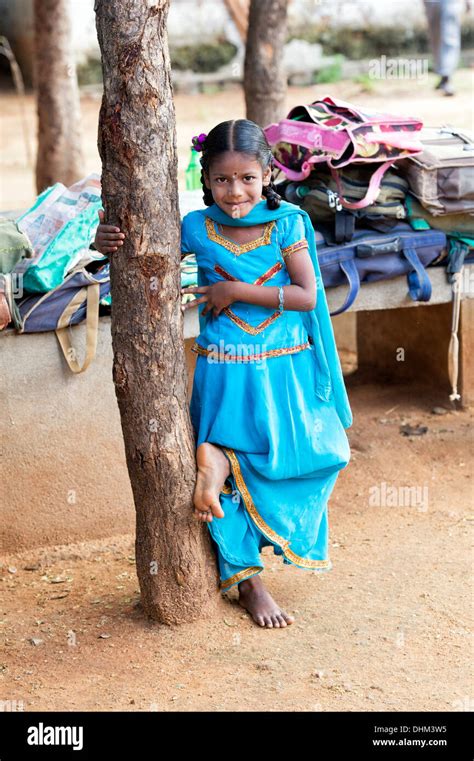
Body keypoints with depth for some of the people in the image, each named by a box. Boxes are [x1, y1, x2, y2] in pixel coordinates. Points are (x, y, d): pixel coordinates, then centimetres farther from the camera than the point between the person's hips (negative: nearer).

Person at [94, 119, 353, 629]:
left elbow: (307, 296, -10)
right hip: (224, 374, -1)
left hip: (284, 371, 1)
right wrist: (109, 243, -18)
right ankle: (247, 579, 15)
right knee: (235, 478, 1)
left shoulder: (288, 223, -5)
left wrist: (236, 290, -16)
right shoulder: (197, 227, -3)